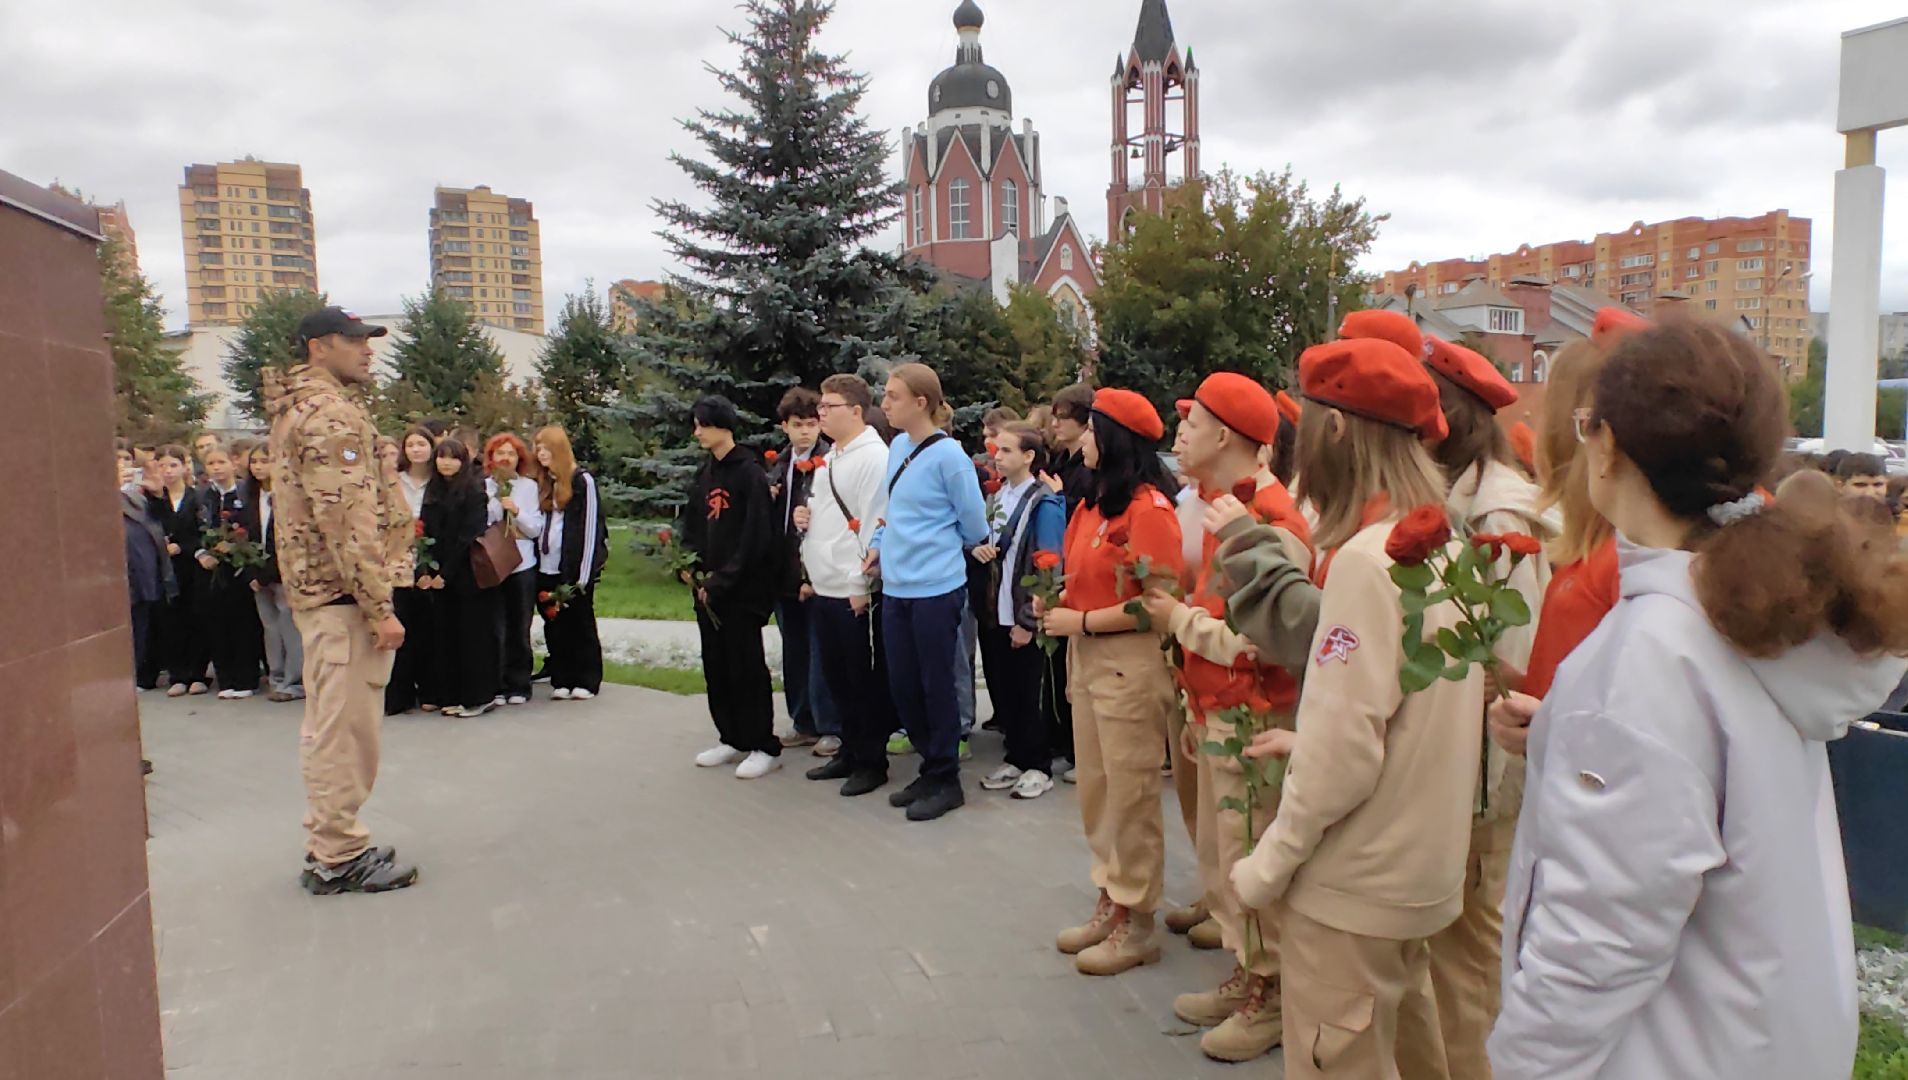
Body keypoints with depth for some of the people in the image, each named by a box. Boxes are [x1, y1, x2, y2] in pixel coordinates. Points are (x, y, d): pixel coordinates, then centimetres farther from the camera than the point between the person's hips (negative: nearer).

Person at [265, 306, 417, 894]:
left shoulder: (299, 409, 19)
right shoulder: (330, 412, -14)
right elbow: (346, 518, -22)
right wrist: (380, 606, -22)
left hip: (316, 589, 11)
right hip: (343, 592, -11)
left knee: (329, 725, 17)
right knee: (347, 727, -4)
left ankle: (329, 844, 26)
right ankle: (340, 857, 4)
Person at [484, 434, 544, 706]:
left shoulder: (529, 486, 9)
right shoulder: (483, 487, 7)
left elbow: (536, 530, 5)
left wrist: (516, 511, -9)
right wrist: (495, 504, -10)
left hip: (522, 565, 1)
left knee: (519, 629, 3)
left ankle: (519, 686, 11)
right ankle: (497, 686, 6)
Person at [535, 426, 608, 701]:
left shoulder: (582, 480, -4)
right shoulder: (540, 483, 13)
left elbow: (590, 527, -8)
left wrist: (584, 574, -12)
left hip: (575, 567, -5)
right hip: (546, 567, 5)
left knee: (580, 623, 3)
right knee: (554, 625, 6)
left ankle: (586, 680, 11)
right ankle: (561, 680, 14)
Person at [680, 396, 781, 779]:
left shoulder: (749, 472, -10)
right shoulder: (705, 474, 14)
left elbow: (755, 536, -16)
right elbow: (691, 524, 16)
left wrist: (722, 581, -16)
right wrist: (689, 567, -1)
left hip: (741, 587, -8)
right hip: (708, 586, 8)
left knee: (746, 666, -3)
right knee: (716, 666, 12)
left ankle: (764, 746, 6)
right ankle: (733, 739, 23)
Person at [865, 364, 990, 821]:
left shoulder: (948, 455, -14)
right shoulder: (898, 446, 6)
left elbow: (974, 525, -6)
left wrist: (935, 547, 9)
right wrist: (879, 544, 6)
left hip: (935, 589, -7)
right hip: (896, 587, 7)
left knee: (935, 685, 4)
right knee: (902, 686, 13)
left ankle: (946, 782, 20)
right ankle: (931, 769, 30)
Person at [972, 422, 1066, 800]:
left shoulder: (1044, 504, -13)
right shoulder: (999, 494, 8)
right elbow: (985, 540, 19)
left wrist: (1028, 620, -18)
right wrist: (978, 547, -5)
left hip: (1024, 617, -7)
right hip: (996, 611, 7)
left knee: (1025, 693, 3)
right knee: (1002, 689, 12)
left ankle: (1039, 766, 18)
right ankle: (1016, 758, 27)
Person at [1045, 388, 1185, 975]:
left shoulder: (1149, 507, -16)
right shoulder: (1093, 502, 12)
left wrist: (1082, 622, -16)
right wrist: (1058, 604, 0)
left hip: (1131, 661, -9)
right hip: (1087, 658, 9)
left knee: (1130, 794, 3)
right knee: (1095, 788, 16)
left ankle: (1135, 926, 17)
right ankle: (1110, 901, 32)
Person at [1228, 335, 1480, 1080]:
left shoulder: (1366, 557, -23)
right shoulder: (1438, 544, 4)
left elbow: (1346, 749, -24)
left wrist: (1268, 866, -13)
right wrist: (1306, 743, 12)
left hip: (1353, 882, -8)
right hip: (1419, 870, 8)